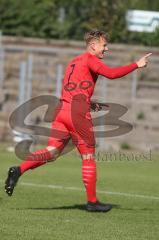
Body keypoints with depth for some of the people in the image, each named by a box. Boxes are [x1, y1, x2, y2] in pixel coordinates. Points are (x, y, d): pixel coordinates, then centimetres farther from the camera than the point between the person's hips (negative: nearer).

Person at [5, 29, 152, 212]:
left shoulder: (74, 62, 24)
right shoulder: (90, 59, -2)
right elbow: (111, 73, -17)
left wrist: (89, 104, 21)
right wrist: (136, 65, -10)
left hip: (61, 109, 7)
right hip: (78, 112, -7)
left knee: (52, 152, 0)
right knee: (88, 157, 3)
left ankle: (19, 170, -21)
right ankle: (92, 202, 8)